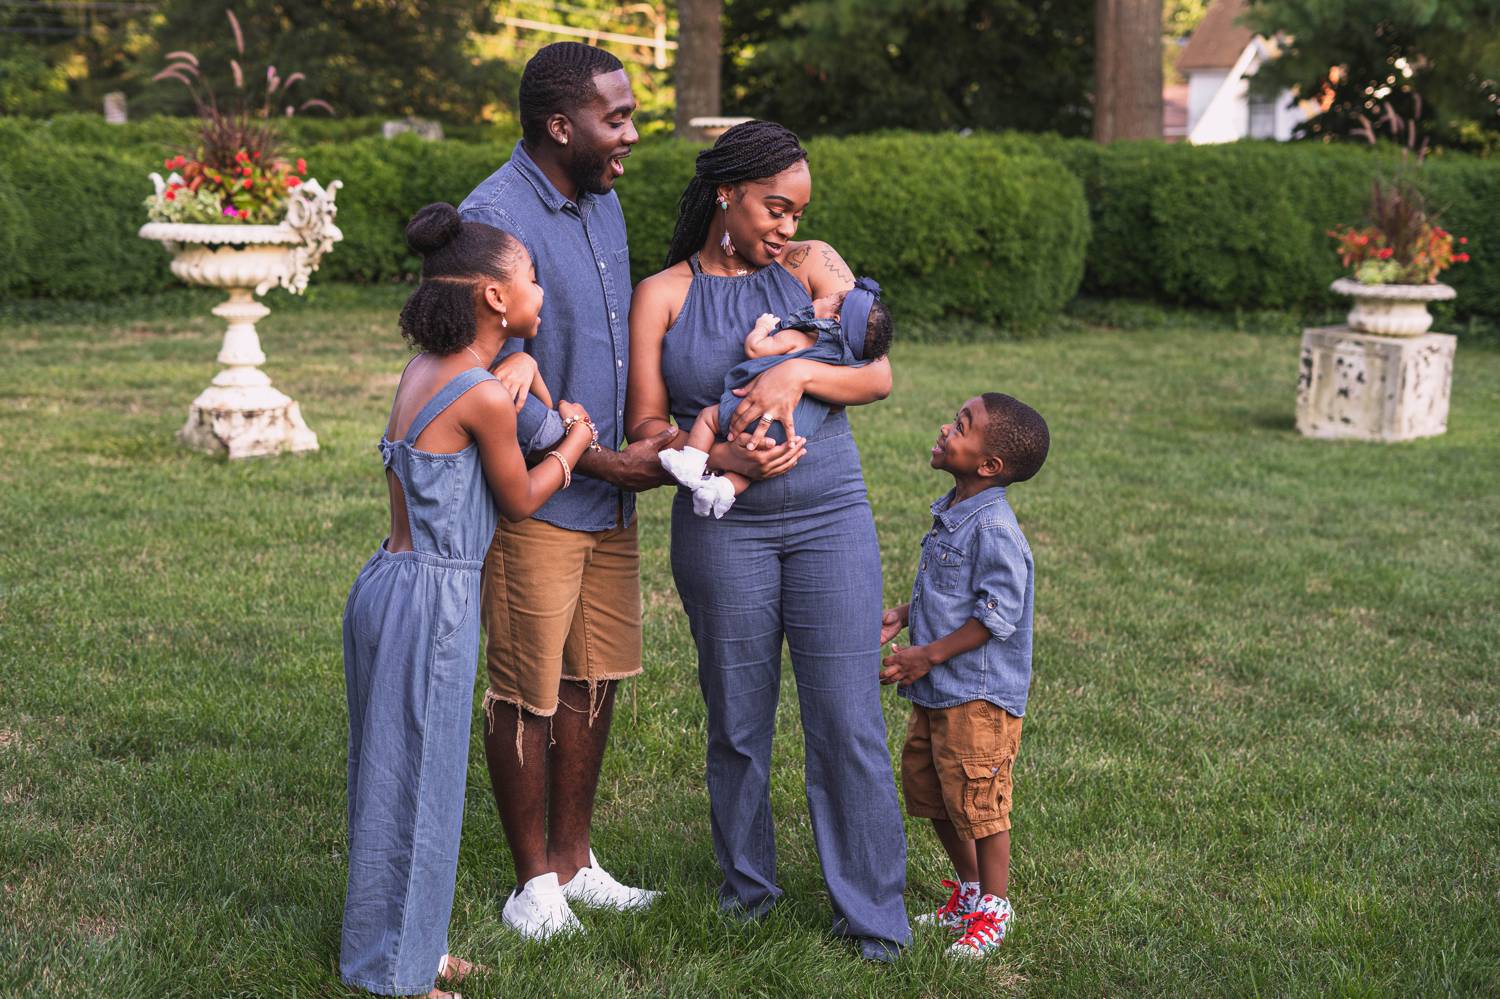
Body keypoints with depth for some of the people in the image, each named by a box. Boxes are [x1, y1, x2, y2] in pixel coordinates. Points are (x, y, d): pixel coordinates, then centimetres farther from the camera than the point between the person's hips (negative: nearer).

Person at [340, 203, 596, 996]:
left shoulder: (423, 371, 8)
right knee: (415, 779, 2)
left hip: (389, 584, 9)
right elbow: (519, 501, -4)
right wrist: (575, 441, 12)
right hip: (433, 602, -9)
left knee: (395, 774, 17)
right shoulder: (485, 396, -17)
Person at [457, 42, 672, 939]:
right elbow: (496, 386, -21)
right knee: (528, 696, 4)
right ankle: (534, 880, 19)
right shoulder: (497, 218, -19)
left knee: (595, 680, 16)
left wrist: (653, 436, 12)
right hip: (535, 501, -8)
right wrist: (606, 461, -15)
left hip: (610, 494, 8)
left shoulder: (603, 201, 9)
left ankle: (574, 860, 30)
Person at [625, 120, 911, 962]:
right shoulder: (663, 296, 4)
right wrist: (721, 457, -16)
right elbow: (646, 427, 1)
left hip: (831, 517, 1)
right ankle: (748, 882, 29)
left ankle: (873, 911, 10)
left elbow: (878, 376, 0)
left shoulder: (812, 266, 8)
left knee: (848, 720, -1)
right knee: (738, 721, 9)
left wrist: (801, 373, -17)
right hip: (724, 528, 0)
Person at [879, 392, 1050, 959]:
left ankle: (992, 911, 16)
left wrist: (929, 656, -20)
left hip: (979, 696, -10)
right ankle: (968, 890, 34)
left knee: (976, 802, 0)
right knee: (925, 787, 18)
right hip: (936, 694, 10)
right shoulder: (950, 516, 9)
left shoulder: (994, 531, -21)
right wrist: (901, 617, 10)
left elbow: (995, 616, -22)